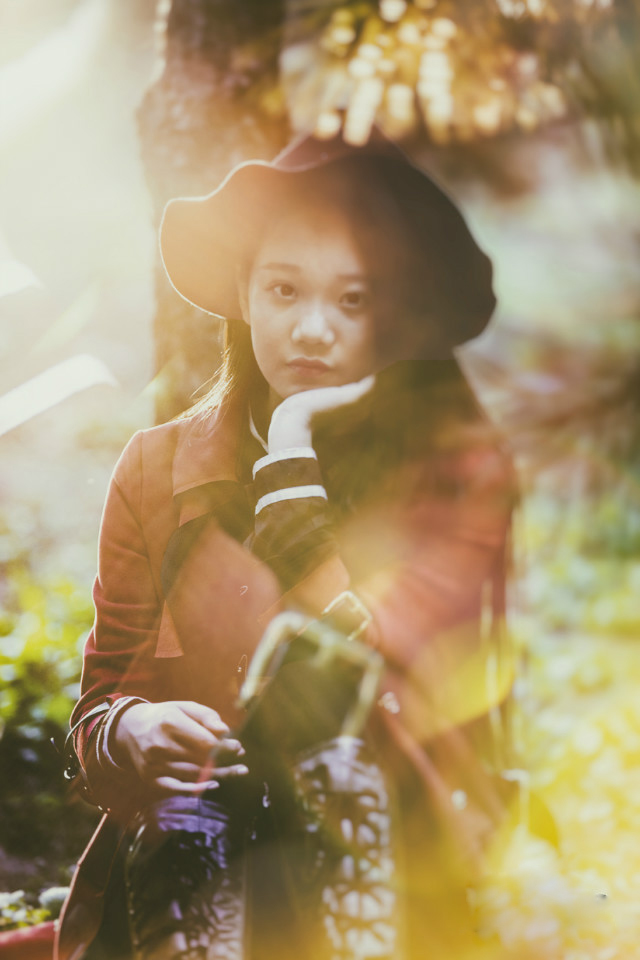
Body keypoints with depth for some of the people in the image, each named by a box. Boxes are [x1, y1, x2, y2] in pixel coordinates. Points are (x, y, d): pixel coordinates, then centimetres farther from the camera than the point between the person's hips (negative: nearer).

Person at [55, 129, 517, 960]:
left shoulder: (461, 465, -3)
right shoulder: (160, 470, 4)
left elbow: (384, 690, -16)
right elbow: (99, 705, 5)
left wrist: (292, 454, -11)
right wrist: (133, 732, -20)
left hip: (398, 873, -2)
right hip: (189, 857, 2)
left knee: (335, 736, -28)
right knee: (188, 793, -27)